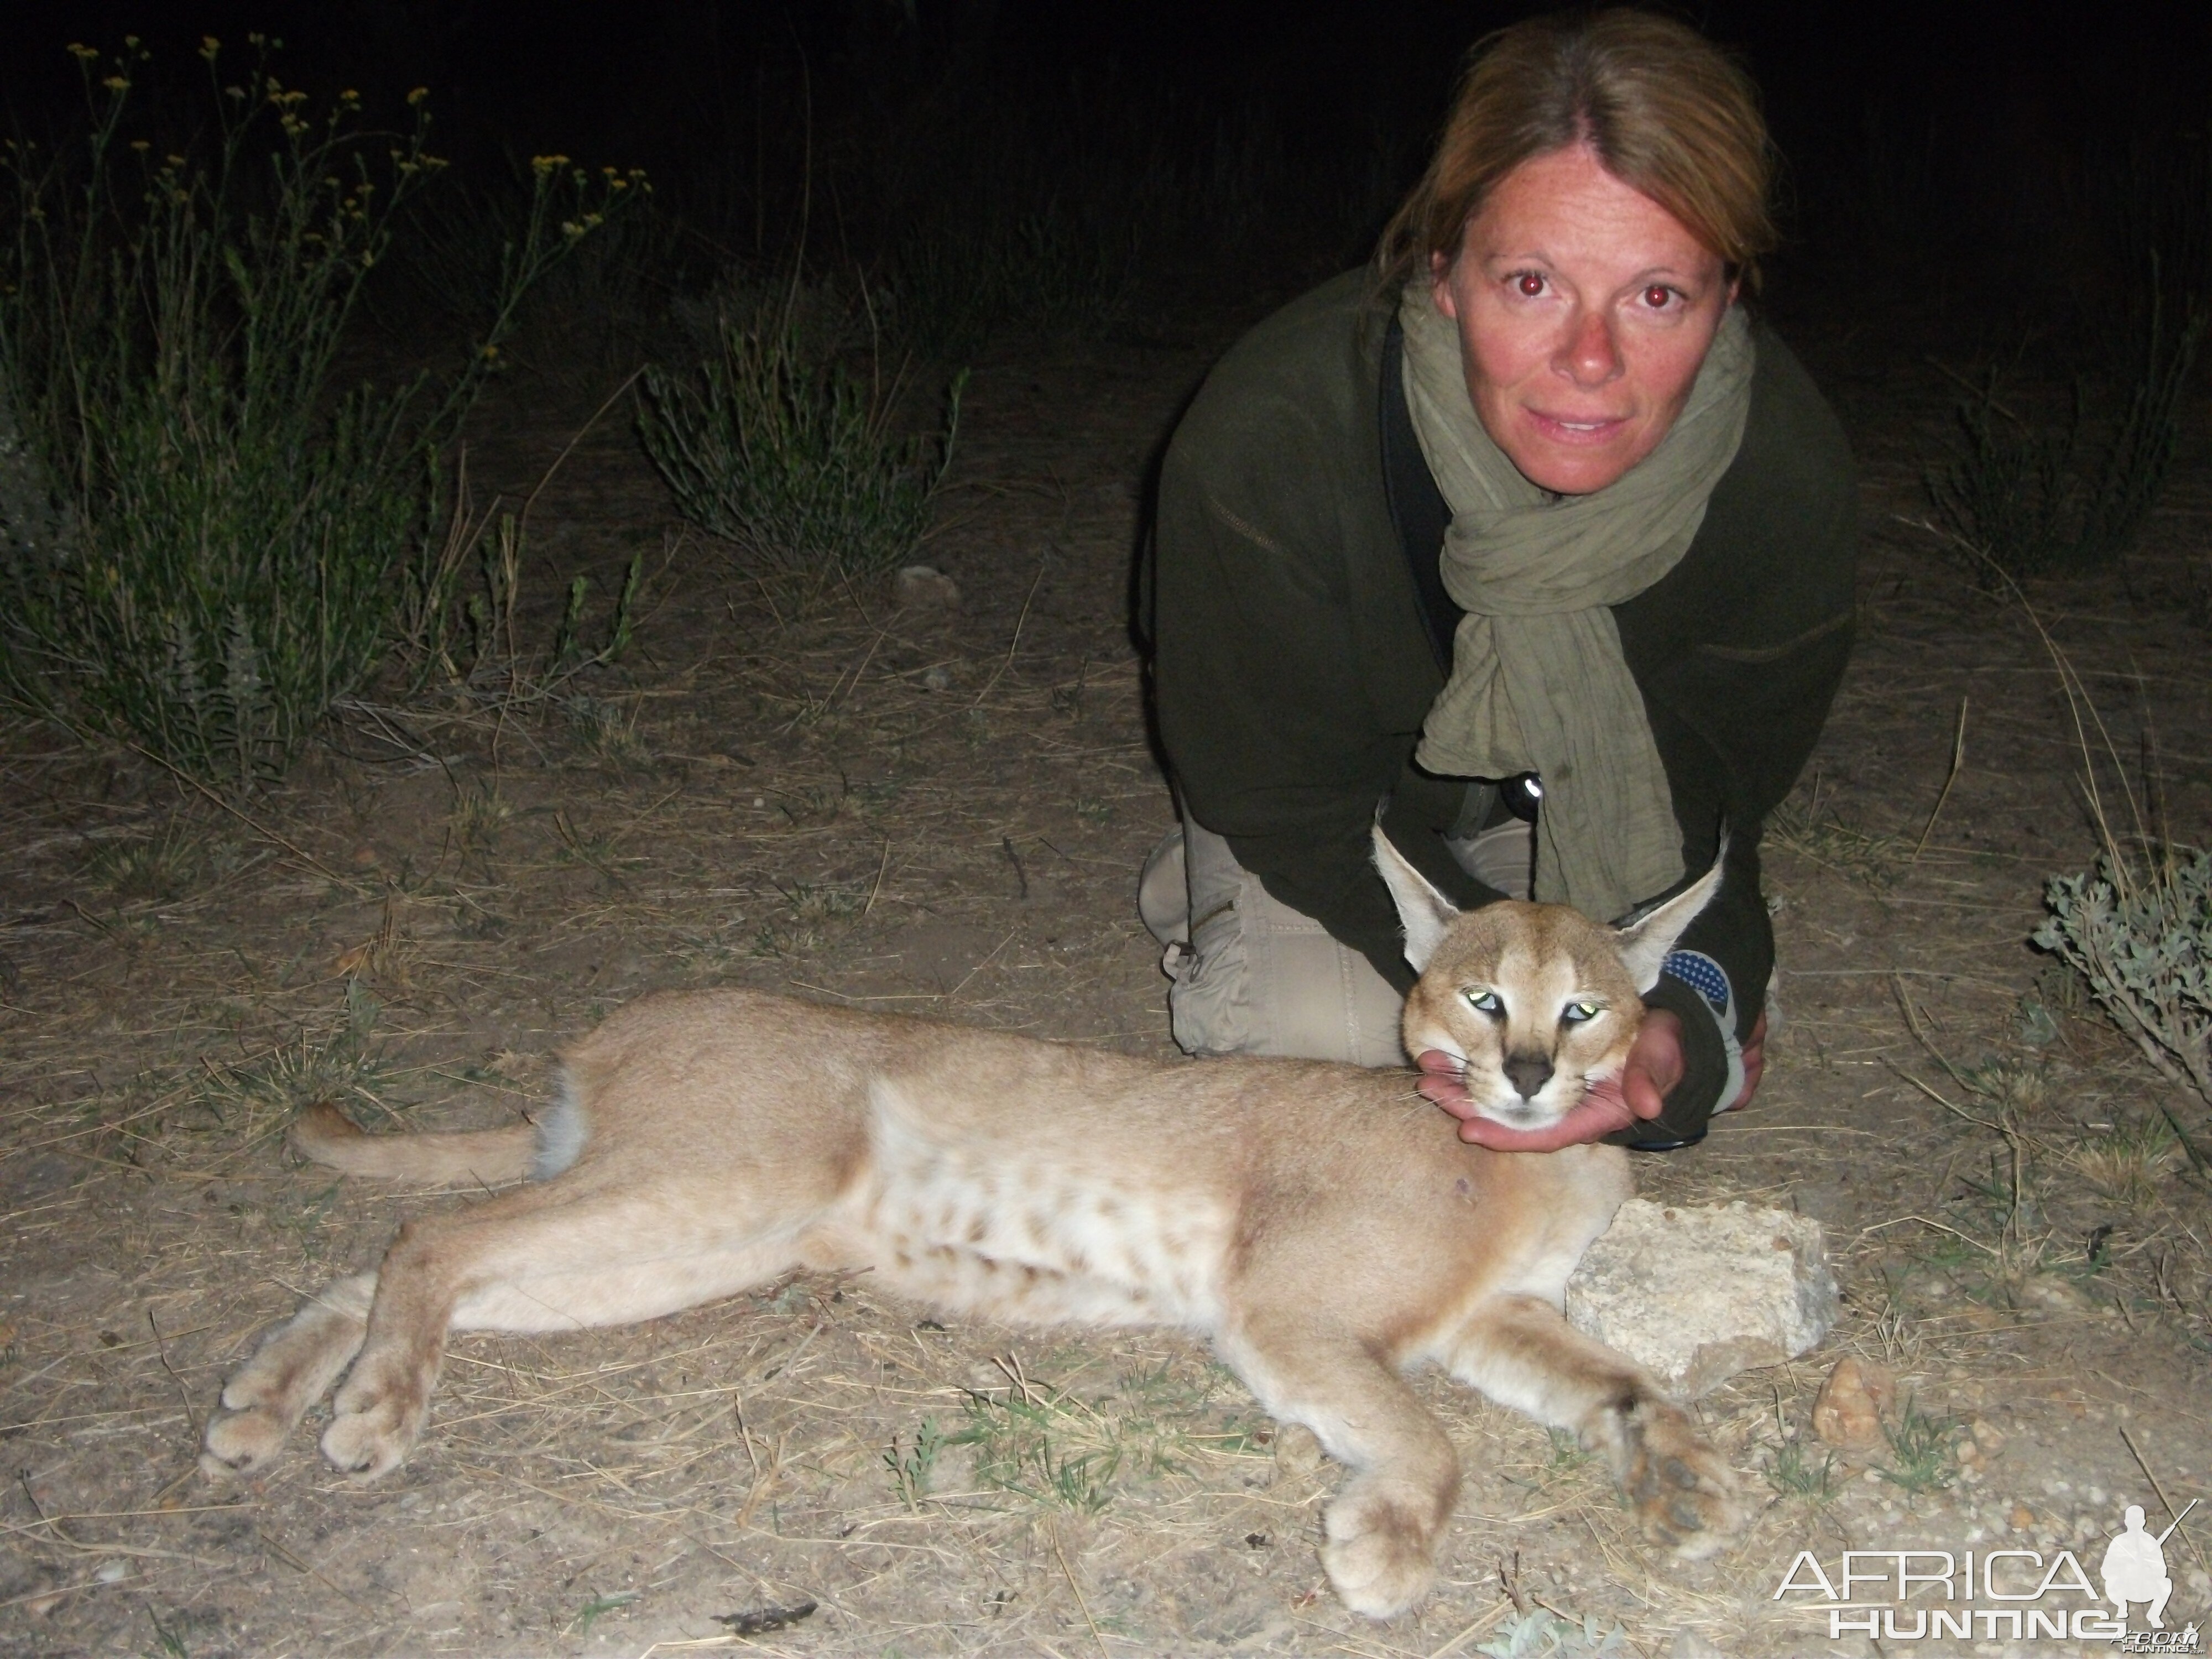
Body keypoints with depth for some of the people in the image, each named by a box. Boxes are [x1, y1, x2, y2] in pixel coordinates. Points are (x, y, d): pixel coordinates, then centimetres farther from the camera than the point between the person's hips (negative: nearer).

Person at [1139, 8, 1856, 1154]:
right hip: (1341, 777, -2)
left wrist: (1685, 1007, -43)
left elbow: (1695, 808, -19)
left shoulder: (1789, 481, -30)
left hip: (1578, 794, 3)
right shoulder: (1267, 440, -38)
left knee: (1716, 1021, -15)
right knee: (1311, 1026, -25)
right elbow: (1290, 798, -26)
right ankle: (1225, 894, 12)